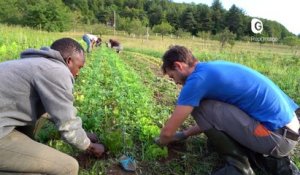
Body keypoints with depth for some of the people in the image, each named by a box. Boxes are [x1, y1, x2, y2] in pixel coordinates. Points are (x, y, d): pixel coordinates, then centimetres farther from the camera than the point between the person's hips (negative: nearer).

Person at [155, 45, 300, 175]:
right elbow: (212, 118, 22)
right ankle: (274, 162, 13)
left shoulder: (197, 79, -17)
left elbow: (168, 131, -11)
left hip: (277, 135, -10)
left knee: (199, 107, -14)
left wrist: (160, 142, 12)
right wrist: (184, 134, 25)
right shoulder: (212, 68, 11)